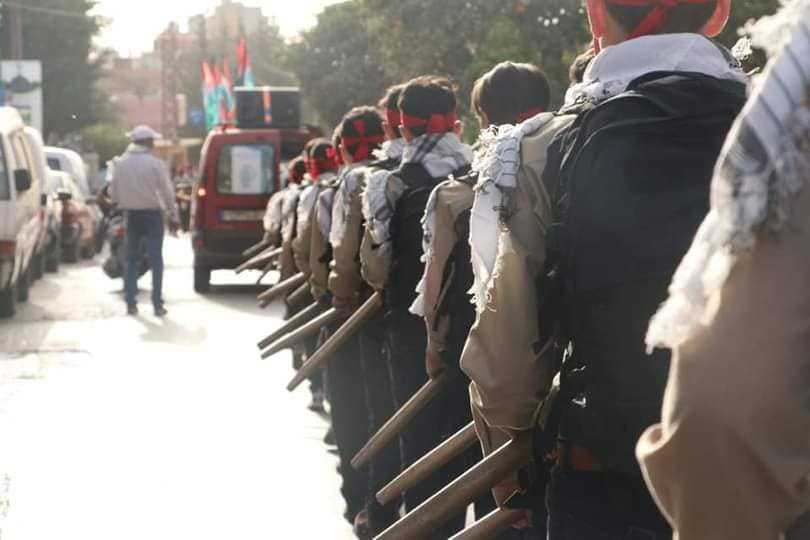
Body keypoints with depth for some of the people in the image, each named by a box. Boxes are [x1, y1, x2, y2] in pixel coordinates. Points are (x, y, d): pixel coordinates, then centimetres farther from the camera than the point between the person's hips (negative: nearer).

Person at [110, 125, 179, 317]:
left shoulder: (120, 164, -1)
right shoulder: (155, 164, -12)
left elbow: (114, 193, 4)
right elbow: (167, 192, -10)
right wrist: (174, 216, -1)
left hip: (131, 215, 3)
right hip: (152, 215, -3)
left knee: (131, 259, 12)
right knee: (155, 260, 2)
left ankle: (131, 303, 11)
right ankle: (157, 304, 0)